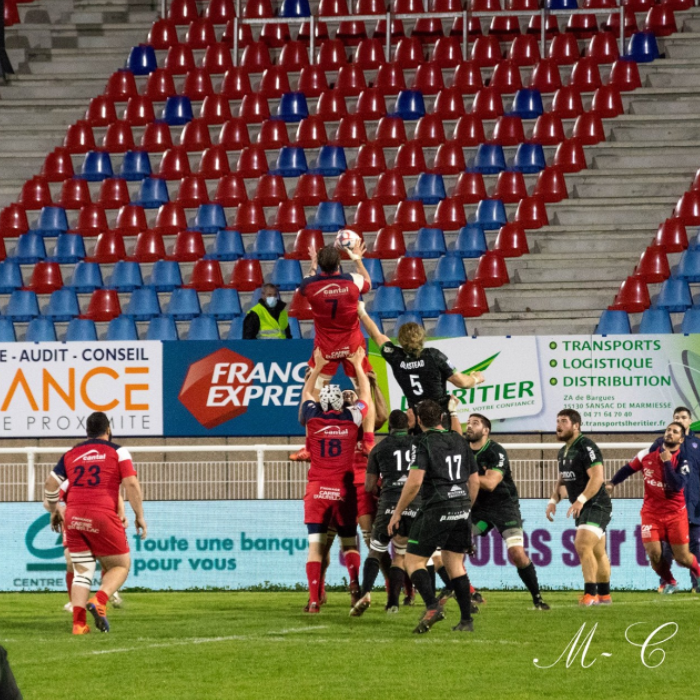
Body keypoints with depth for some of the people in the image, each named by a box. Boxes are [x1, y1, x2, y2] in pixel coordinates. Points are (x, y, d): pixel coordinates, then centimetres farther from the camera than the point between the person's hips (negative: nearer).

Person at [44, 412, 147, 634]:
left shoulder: (71, 454, 17)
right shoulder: (117, 452, 6)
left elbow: (50, 484, 15)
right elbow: (131, 484, -4)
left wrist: (54, 511, 29)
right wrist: (139, 516, 4)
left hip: (73, 517, 4)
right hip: (102, 516, -4)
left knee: (82, 571, 12)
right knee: (121, 565, 10)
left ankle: (78, 623, -1)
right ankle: (99, 601, -15)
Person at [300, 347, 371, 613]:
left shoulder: (313, 418, -1)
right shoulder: (352, 419, -2)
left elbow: (306, 393, 21)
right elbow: (365, 395, 18)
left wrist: (317, 367, 33)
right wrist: (358, 366, 30)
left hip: (317, 491, 0)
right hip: (344, 489, 0)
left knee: (315, 545, -2)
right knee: (349, 542, 12)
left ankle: (314, 599, -11)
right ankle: (355, 580, -14)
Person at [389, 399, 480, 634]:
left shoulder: (423, 443, -7)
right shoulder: (459, 441, 13)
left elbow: (414, 482, -16)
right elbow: (474, 481, 15)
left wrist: (397, 513, -8)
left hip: (436, 510, -6)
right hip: (461, 509, 6)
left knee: (414, 560, 2)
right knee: (455, 564, 12)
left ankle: (432, 606, -20)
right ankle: (466, 620, 6)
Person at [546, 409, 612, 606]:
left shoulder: (586, 447, -17)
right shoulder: (563, 452, 13)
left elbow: (597, 477, -25)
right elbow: (562, 480, 24)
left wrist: (581, 500, -32)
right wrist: (553, 500, 8)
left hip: (597, 506, -9)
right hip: (583, 509, 9)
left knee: (582, 545, -22)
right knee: (597, 552, 15)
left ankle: (590, 593, -20)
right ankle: (604, 595, 21)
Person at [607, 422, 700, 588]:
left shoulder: (682, 461, -9)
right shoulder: (647, 455, 0)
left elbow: (677, 486, -24)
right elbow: (628, 469, 13)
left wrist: (667, 462, -23)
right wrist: (612, 483, 3)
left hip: (675, 514, -2)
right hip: (651, 513, 2)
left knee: (682, 557, -2)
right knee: (654, 554, -12)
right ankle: (669, 582, 16)